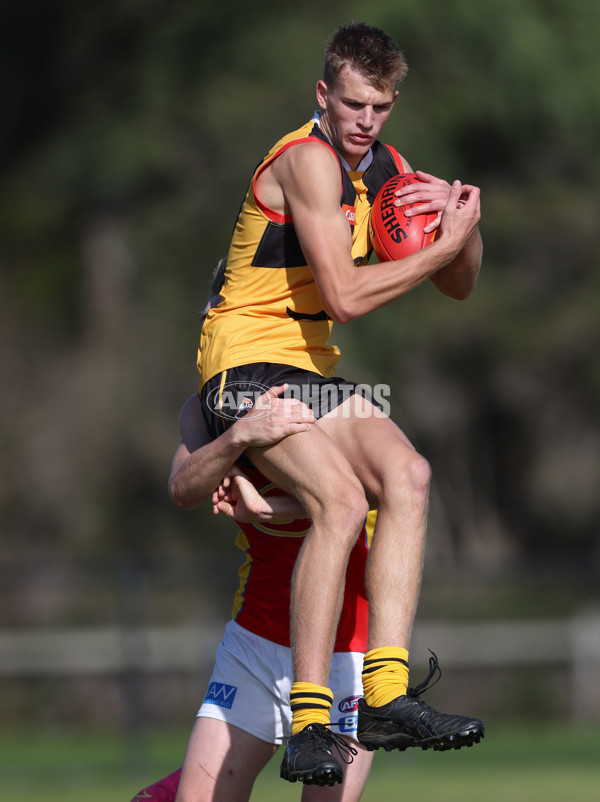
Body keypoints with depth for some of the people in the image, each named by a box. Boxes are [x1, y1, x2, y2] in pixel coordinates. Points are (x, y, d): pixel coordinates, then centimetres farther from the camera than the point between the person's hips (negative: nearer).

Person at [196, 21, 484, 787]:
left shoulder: (386, 169, 12)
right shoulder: (309, 160, -16)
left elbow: (459, 287, 19)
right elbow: (345, 295, -23)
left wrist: (464, 221, -2)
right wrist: (444, 244, -16)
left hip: (310, 372, 8)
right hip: (247, 367, -8)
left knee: (404, 474, -17)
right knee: (340, 498, -28)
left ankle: (384, 696, -21)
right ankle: (307, 724, -30)